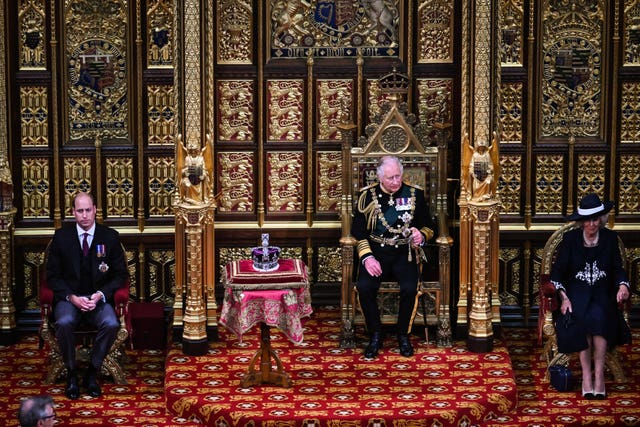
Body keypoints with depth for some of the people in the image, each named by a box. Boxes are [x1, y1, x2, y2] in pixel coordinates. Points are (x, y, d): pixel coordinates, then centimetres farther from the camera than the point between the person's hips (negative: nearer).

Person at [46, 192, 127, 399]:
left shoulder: (110, 236, 1)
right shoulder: (61, 236, 0)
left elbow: (120, 274, 5)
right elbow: (53, 275, 2)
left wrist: (100, 295, -12)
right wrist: (72, 297, -14)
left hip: (99, 298, 0)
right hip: (69, 297, 0)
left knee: (111, 324, -31)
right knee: (64, 323, -34)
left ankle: (92, 372, -12)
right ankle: (71, 373, -14)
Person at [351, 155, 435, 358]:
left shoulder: (414, 194, 5)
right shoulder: (367, 195, 3)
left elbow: (428, 227, 14)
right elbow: (358, 231, 3)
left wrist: (422, 236, -11)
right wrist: (367, 257, -12)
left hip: (404, 253, 0)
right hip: (376, 252, 0)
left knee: (409, 288, -29)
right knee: (364, 286, -28)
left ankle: (403, 334, -4)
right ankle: (375, 336, -7)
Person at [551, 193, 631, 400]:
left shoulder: (610, 238, 6)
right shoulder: (570, 238, 2)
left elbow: (618, 268, 8)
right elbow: (558, 272, 2)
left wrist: (623, 286, -14)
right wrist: (564, 298, -12)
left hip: (602, 292, 1)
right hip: (577, 291, -1)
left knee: (598, 317, -32)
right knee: (582, 319, -32)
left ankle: (599, 376, -28)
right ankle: (586, 376, -26)